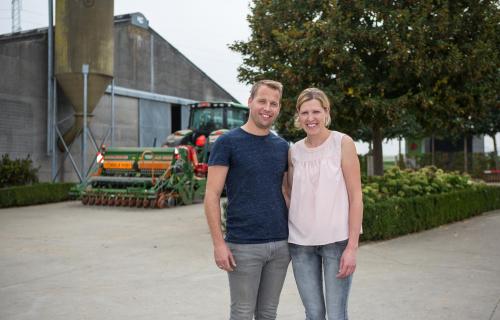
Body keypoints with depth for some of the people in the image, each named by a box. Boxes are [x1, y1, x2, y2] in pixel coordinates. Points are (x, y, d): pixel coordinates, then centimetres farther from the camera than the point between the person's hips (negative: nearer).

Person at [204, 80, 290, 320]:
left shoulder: (282, 146, 9)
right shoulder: (227, 143, -5)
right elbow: (212, 195, -8)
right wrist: (219, 243, -14)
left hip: (281, 245, 5)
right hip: (243, 246, -4)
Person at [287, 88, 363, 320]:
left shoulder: (342, 143, -5)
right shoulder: (294, 151, 6)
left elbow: (356, 197, -7)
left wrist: (352, 246, -12)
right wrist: (284, 241, 10)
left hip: (336, 240, -3)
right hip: (300, 243, 3)